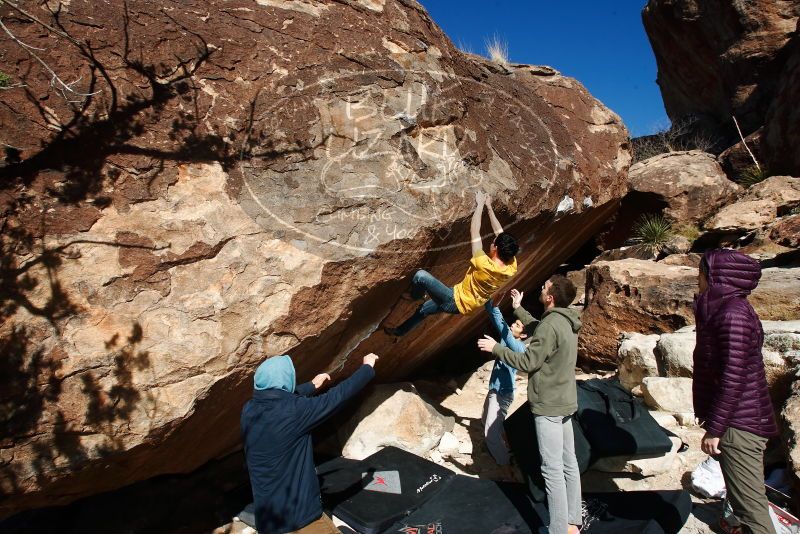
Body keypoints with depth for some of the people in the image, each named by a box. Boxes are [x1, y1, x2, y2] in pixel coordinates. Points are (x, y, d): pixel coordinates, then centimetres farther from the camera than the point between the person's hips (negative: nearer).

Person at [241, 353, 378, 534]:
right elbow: (337, 396, -14)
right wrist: (367, 368, 1)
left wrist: (311, 385, 31)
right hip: (299, 516, -7)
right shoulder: (294, 411, -25)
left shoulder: (249, 410, -4)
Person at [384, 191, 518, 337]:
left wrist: (480, 204, -18)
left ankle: (414, 296, 17)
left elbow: (474, 232, -30)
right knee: (424, 309, 26)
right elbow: (500, 233, -4)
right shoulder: (511, 267, -16)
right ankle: (400, 331, 45)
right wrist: (489, 207, 1)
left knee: (421, 275, -14)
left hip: (457, 301, -9)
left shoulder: (485, 266, -37)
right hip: (468, 304, 9)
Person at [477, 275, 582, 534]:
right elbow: (538, 331, 25)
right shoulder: (566, 322, 8)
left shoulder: (550, 325, -22)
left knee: (552, 469, -3)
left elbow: (529, 362, -21)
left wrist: (496, 348, -12)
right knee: (569, 464, 15)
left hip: (548, 405, -10)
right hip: (564, 402, 10)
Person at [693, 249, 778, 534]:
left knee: (750, 505, -3)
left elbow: (732, 378, -24)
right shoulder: (727, 308, 10)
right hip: (738, 422, 10)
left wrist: (713, 428, -20)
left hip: (738, 425, -10)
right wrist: (713, 422, 23)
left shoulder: (732, 314, -20)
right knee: (744, 500, 21)